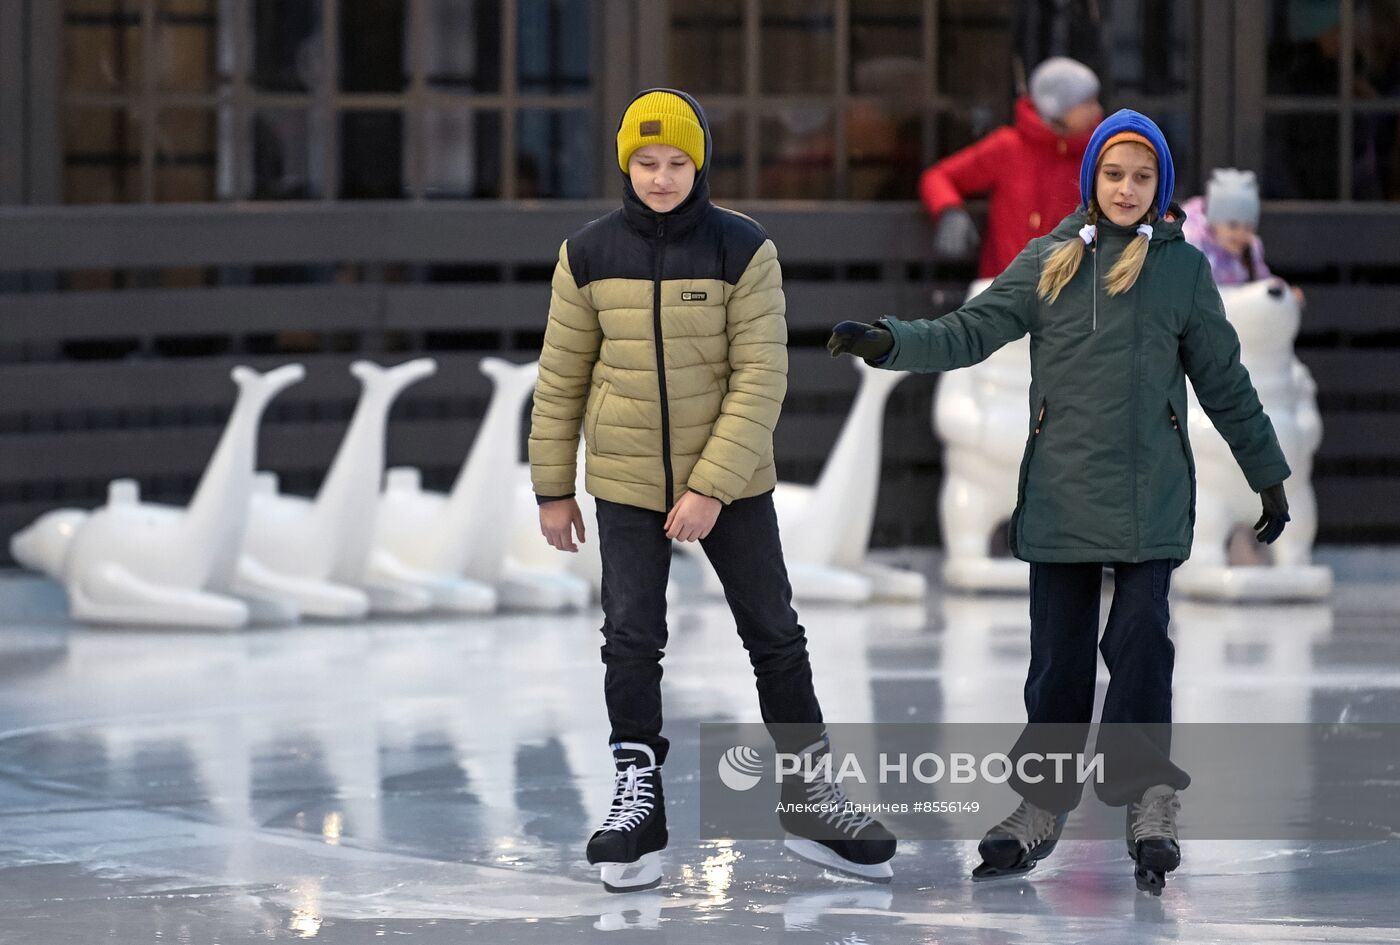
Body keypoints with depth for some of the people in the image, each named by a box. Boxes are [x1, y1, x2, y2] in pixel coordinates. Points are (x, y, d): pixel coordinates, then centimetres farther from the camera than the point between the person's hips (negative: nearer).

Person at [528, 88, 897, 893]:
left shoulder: (744, 250, -11)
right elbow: (563, 378, 4)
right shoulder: (590, 255, -5)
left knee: (776, 635, 7)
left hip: (732, 480, -1)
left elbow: (760, 379, -14)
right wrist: (554, 487, 6)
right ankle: (638, 806, 9)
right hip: (627, 482, 1)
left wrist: (711, 488, -19)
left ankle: (813, 800, 19)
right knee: (632, 641, -2)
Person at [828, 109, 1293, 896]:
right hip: (1060, 494, 2)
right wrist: (888, 343, -14)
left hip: (1150, 497, -2)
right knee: (1058, 655, 7)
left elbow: (1224, 380, 9)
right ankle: (1041, 808, 15)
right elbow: (971, 332, 1)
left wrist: (1269, 475, 12)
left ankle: (1149, 803, -2)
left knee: (1140, 643, -10)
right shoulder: (1050, 262, 5)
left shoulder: (1183, 266, 3)